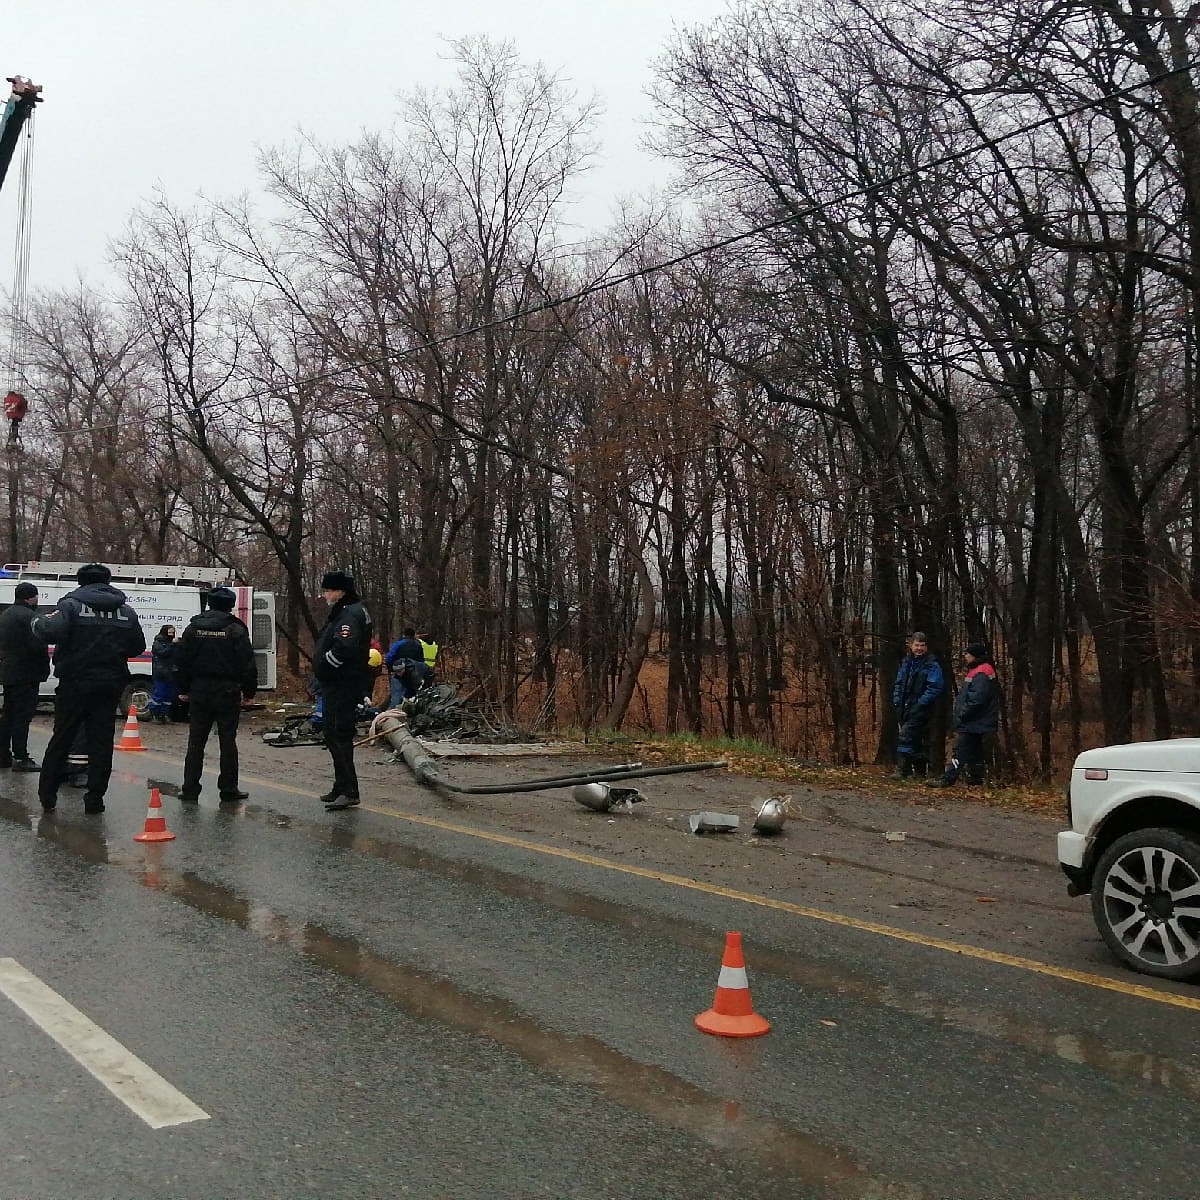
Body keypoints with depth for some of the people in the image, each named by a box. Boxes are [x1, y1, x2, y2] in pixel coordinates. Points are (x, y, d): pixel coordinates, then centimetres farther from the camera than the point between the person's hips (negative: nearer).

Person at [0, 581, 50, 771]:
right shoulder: (28, 616, -16)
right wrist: (44, 666, -10)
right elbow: (37, 645, -22)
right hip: (25, 675, -10)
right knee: (23, 716, -7)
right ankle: (20, 758, -6)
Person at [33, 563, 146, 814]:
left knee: (62, 738, 10)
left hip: (76, 683, -2)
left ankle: (47, 794, 16)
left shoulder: (71, 605, -8)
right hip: (110, 685, 2)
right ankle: (95, 798, 7)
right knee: (101, 740, 7)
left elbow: (49, 632, -22)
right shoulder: (126, 612, 5)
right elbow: (138, 647, 9)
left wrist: (37, 624, -1)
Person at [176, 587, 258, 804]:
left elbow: (183, 662, 7)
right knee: (227, 741, 3)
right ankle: (228, 790, 7)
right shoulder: (236, 630, -6)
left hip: (199, 691, 3)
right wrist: (249, 690, 2)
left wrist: (183, 689, 13)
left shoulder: (193, 628, 5)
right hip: (227, 692, -3)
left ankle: (190, 790, 7)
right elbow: (248, 664, -7)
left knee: (196, 742, 7)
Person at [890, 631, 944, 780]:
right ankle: (919, 770, 23)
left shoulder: (932, 665, -7)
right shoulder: (906, 663, 14)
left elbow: (935, 688, -13)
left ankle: (902, 769, -17)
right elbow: (898, 683, 22)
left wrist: (920, 703, -18)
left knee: (905, 736, -17)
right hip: (904, 709, 7)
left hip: (920, 710, -7)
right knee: (916, 739, 14)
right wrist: (897, 699, 7)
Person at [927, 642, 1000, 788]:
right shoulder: (975, 671, 17)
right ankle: (975, 779, 20)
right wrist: (961, 716, 17)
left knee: (960, 751, -11)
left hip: (973, 723, -11)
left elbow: (976, 699, -25)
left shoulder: (982, 673, -17)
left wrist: (961, 716, -19)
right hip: (974, 723, 11)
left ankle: (948, 779, -12)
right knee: (974, 750, 14)